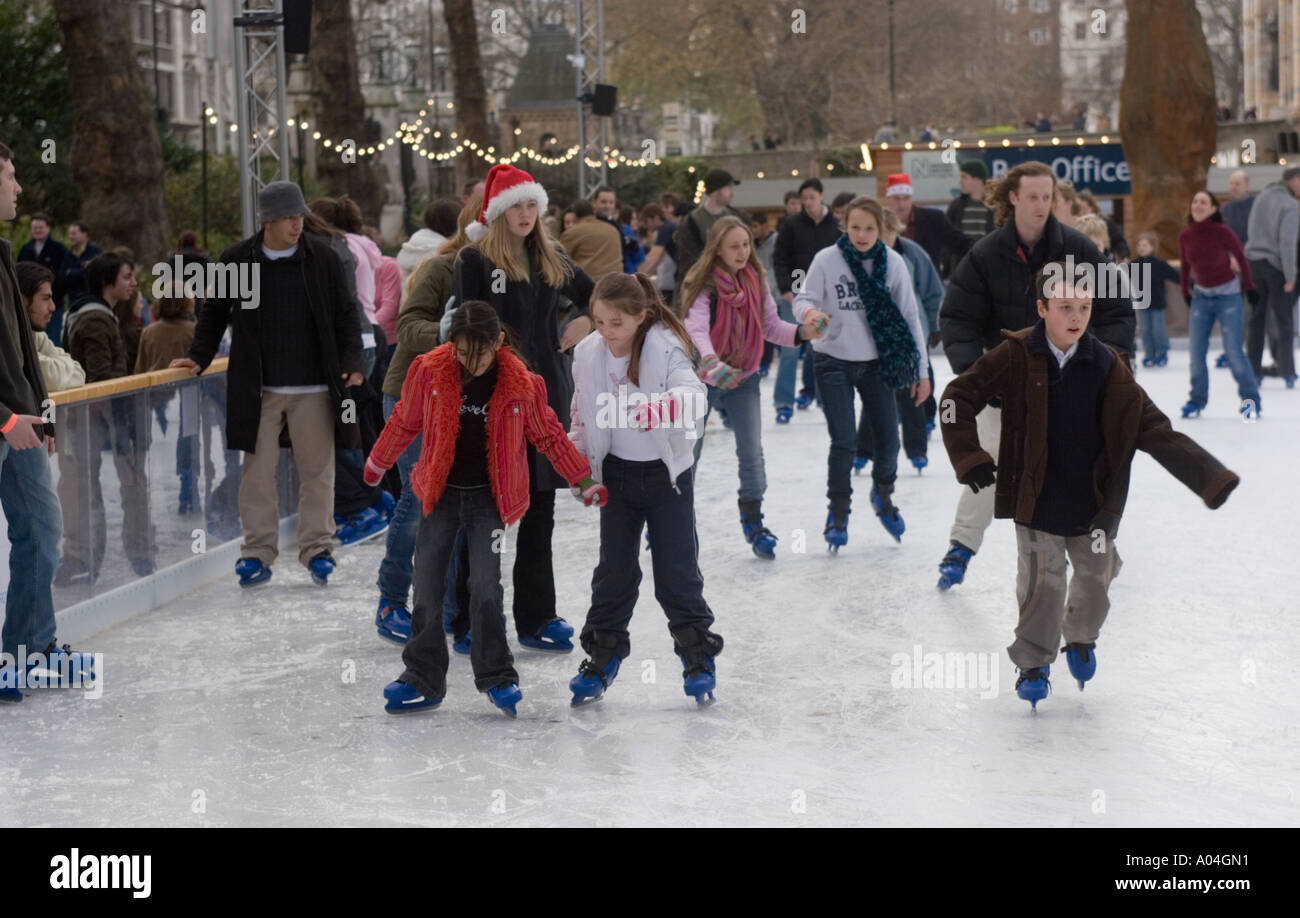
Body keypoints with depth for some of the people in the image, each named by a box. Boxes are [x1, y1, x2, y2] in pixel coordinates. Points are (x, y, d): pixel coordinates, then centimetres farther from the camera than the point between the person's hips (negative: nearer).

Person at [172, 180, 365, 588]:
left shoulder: (322, 257, 2)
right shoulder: (236, 260, 1)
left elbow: (344, 314, 7)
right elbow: (215, 313, 13)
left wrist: (351, 362, -3)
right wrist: (199, 357, 6)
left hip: (313, 388, 0)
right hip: (258, 387, 0)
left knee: (317, 470, 3)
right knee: (258, 470, 2)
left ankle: (317, 548, 13)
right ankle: (258, 551, 10)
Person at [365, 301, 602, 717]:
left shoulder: (520, 384, -11)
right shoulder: (429, 371, -9)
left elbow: (548, 435, 3)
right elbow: (404, 422, 7)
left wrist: (584, 480, 6)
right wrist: (377, 464, 19)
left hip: (489, 498, -2)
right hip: (440, 493, 2)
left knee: (485, 586, -10)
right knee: (427, 587, 4)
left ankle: (496, 676, 4)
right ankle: (422, 678, 15)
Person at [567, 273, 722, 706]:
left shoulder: (666, 349, -19)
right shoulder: (588, 354, -5)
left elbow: (693, 393, -37)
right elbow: (583, 417, 9)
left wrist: (663, 406, -56)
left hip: (666, 474, -3)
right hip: (617, 475, 4)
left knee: (677, 571, 1)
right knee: (614, 569, 9)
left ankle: (697, 655, 16)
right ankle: (603, 655, 21)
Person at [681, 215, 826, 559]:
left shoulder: (755, 281, -2)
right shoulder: (704, 285, -18)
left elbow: (771, 326, -1)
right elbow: (696, 328, -32)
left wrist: (802, 332, -20)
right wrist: (711, 362, -50)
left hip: (744, 377, 4)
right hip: (704, 378, -4)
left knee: (752, 453, -1)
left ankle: (753, 521, 15)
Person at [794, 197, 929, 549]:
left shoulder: (892, 263, -6)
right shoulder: (827, 260, -11)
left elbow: (910, 317, -1)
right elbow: (804, 299, -7)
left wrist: (921, 371, -1)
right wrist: (809, 311, -33)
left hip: (877, 362, 2)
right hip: (835, 362, -2)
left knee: (888, 438, 5)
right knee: (844, 442, -7)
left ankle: (883, 493, 37)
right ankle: (838, 512, 15)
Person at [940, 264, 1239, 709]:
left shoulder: (1106, 366, -6)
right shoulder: (1016, 357, -11)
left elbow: (1152, 428, -5)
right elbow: (958, 398, -5)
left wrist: (1209, 476, -13)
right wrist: (970, 457, -14)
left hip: (1093, 501, 3)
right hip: (1036, 500, -2)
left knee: (1095, 577, 13)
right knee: (1042, 582, -2)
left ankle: (1081, 639, 42)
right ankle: (1034, 664, 19)